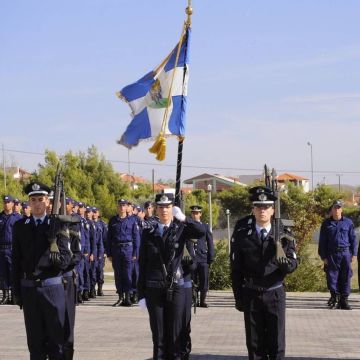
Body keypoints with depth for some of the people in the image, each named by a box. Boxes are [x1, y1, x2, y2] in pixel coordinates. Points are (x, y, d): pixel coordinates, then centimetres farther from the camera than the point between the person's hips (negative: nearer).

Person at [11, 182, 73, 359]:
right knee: (35, 340, 8)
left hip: (52, 287, -2)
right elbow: (16, 261, 8)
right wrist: (17, 291, 6)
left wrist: (52, 258, -24)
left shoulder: (58, 226, -1)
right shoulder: (20, 226, 7)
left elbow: (65, 259, -5)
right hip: (28, 289, 2)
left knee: (57, 338, 1)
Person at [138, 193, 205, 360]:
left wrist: (183, 218, -23)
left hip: (176, 288, -1)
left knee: (175, 333, 2)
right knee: (158, 334, 5)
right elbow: (142, 264, 5)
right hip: (154, 289, 1)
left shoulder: (180, 229, 3)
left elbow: (201, 231, -18)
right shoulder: (148, 232, 5)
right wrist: (141, 293, 3)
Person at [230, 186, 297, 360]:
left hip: (275, 294, 0)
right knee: (254, 344, 6)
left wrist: (286, 263, -23)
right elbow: (235, 268, 2)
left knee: (276, 343, 2)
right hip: (251, 295, 0)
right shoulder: (242, 235, -2)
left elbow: (293, 263, 1)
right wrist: (238, 297, 1)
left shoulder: (283, 236, 0)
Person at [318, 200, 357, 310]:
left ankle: (344, 300, 7)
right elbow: (322, 241, 7)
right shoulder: (326, 223, 7)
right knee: (332, 276, -1)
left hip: (345, 253, 0)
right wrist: (323, 256, 1)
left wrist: (354, 254, 5)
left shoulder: (348, 222, 8)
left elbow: (353, 239, 11)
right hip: (331, 254, 0)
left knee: (346, 276, 1)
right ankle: (334, 295, 12)